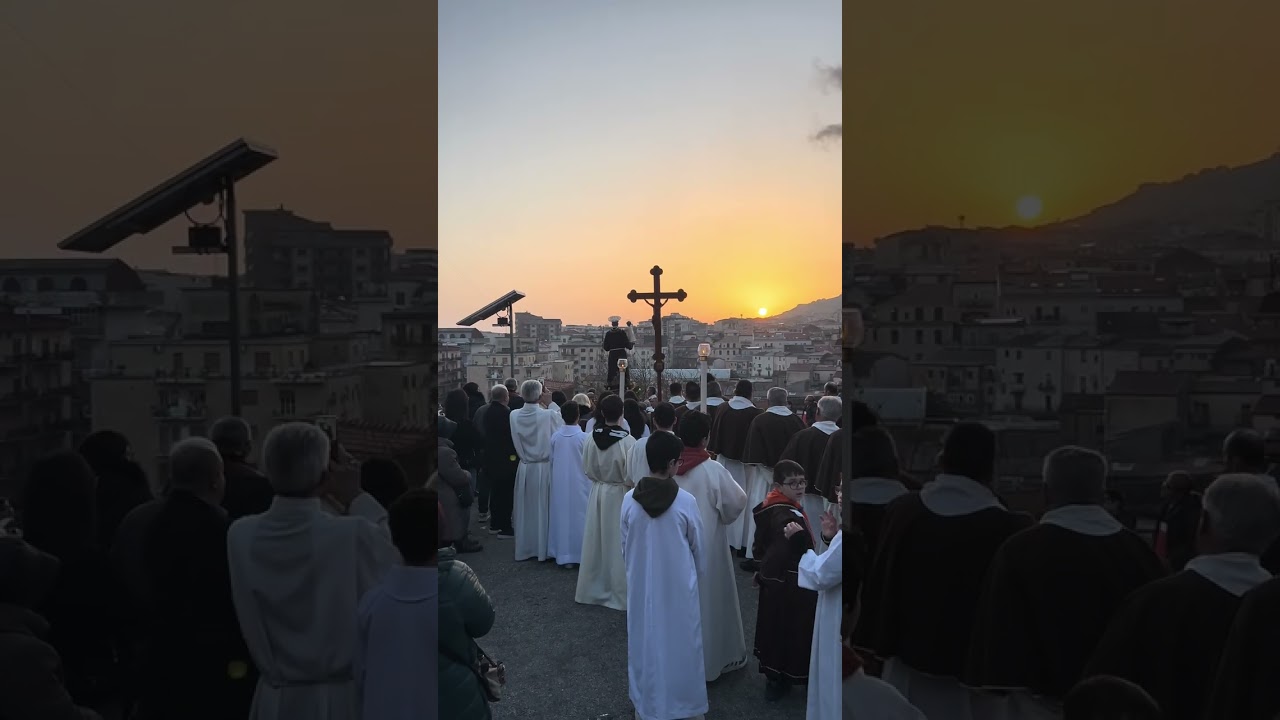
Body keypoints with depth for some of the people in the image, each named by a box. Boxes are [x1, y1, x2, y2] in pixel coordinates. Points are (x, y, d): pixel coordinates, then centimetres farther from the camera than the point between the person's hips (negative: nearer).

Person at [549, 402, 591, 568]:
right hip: (579, 484, -3)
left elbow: (551, 460, 4)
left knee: (561, 515, 12)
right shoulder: (584, 437, -16)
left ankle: (562, 554, 18)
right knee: (578, 516, 6)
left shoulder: (555, 437, -6)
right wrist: (590, 479, 8)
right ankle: (579, 554, 10)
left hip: (559, 484, 3)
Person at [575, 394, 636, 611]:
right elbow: (631, 476, -16)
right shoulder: (627, 440, -21)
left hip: (597, 493, 4)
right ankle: (620, 592, 16)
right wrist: (622, 481, 4)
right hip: (619, 495, -4)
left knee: (596, 542, 16)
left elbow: (587, 468, 2)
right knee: (617, 544, 7)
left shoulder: (592, 437, -8)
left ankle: (592, 589, 28)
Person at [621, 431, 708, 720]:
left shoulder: (630, 499, -13)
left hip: (641, 585, 2)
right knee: (680, 642, 14)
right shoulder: (686, 502, -18)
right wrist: (696, 573, 15)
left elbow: (624, 545, 0)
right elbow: (699, 549, -5)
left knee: (645, 641, 17)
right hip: (679, 585, -2)